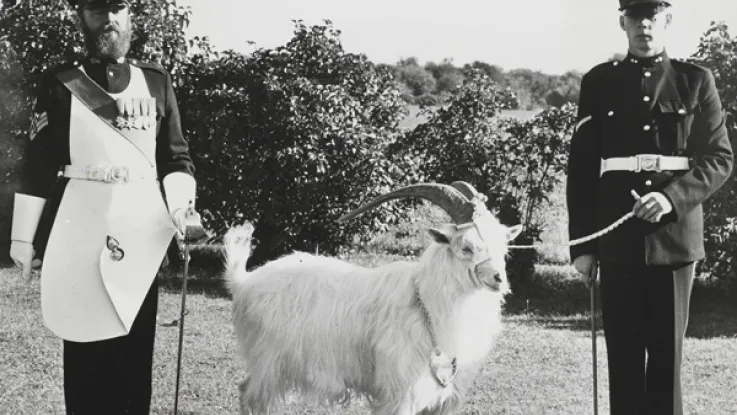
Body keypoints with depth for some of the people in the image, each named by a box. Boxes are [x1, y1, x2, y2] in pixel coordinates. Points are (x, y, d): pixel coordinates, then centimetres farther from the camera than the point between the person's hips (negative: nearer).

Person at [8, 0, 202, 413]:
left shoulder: (157, 81, 8)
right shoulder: (59, 84, 3)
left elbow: (176, 156, 11)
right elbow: (38, 163, 3)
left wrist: (181, 203, -7)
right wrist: (25, 237, 1)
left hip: (142, 228, 2)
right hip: (81, 231, -1)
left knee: (137, 348, 4)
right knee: (85, 346, 2)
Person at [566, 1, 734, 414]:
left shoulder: (696, 80, 7)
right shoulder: (599, 82, 8)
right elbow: (582, 167, 6)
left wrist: (672, 197, -15)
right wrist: (582, 244, 1)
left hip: (675, 237, 0)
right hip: (618, 241, 0)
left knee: (668, 354, 3)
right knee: (623, 355, 3)